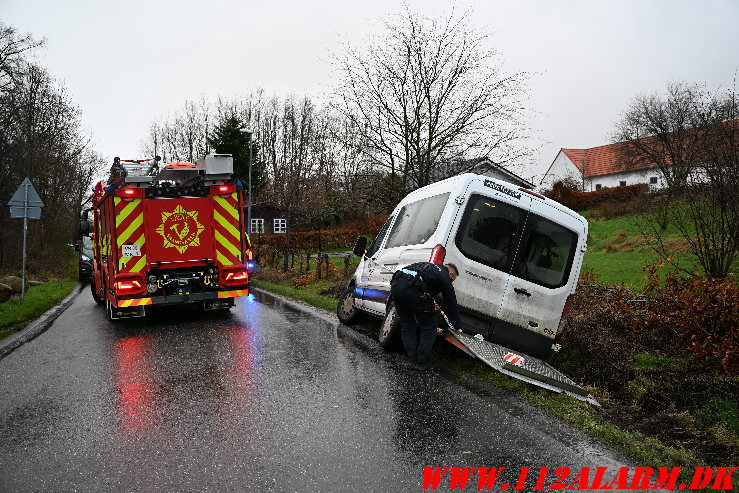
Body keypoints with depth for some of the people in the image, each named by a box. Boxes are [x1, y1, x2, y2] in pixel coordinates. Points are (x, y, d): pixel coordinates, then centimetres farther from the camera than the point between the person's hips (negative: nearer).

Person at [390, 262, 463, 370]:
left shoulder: (429, 267, 33)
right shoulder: (445, 276, 14)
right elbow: (452, 304, 18)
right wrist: (458, 327, 27)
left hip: (395, 284, 7)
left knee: (407, 325, 19)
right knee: (429, 326, 9)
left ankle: (412, 360, 19)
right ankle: (422, 363, 11)